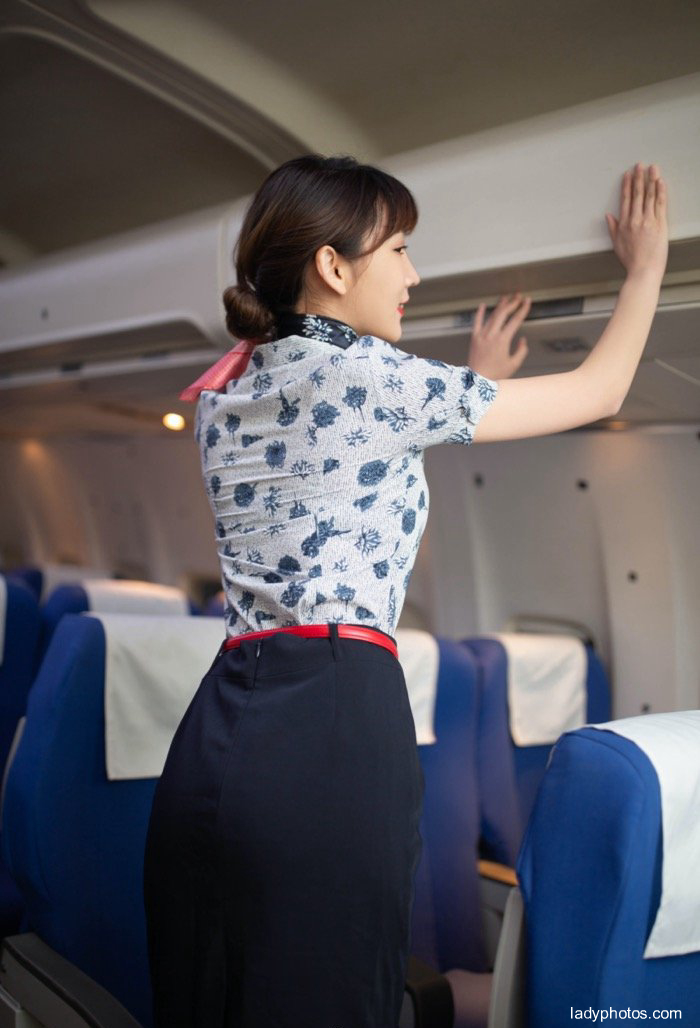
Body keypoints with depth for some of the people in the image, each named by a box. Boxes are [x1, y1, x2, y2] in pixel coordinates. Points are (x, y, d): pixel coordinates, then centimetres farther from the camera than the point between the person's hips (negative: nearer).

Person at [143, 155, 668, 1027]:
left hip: (217, 728, 8)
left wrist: (475, 385, 37)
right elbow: (598, 392, 4)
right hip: (331, 726, -8)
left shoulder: (227, 391, 15)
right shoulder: (369, 376, -6)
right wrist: (646, 264, 21)